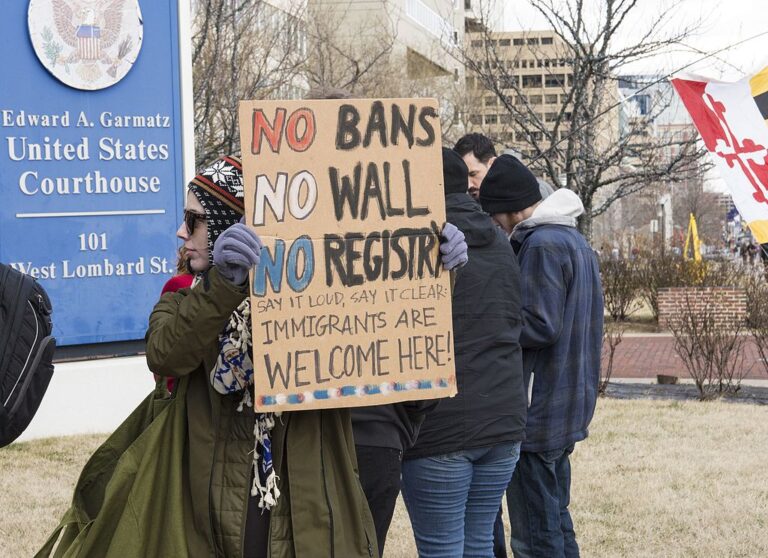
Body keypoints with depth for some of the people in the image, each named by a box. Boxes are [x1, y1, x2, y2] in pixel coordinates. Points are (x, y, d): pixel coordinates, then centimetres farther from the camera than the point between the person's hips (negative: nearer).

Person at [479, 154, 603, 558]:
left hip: (538, 414, -10)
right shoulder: (574, 240, 15)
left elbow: (540, 324, -22)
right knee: (557, 526, 17)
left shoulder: (542, 245, -16)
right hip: (567, 408, 10)